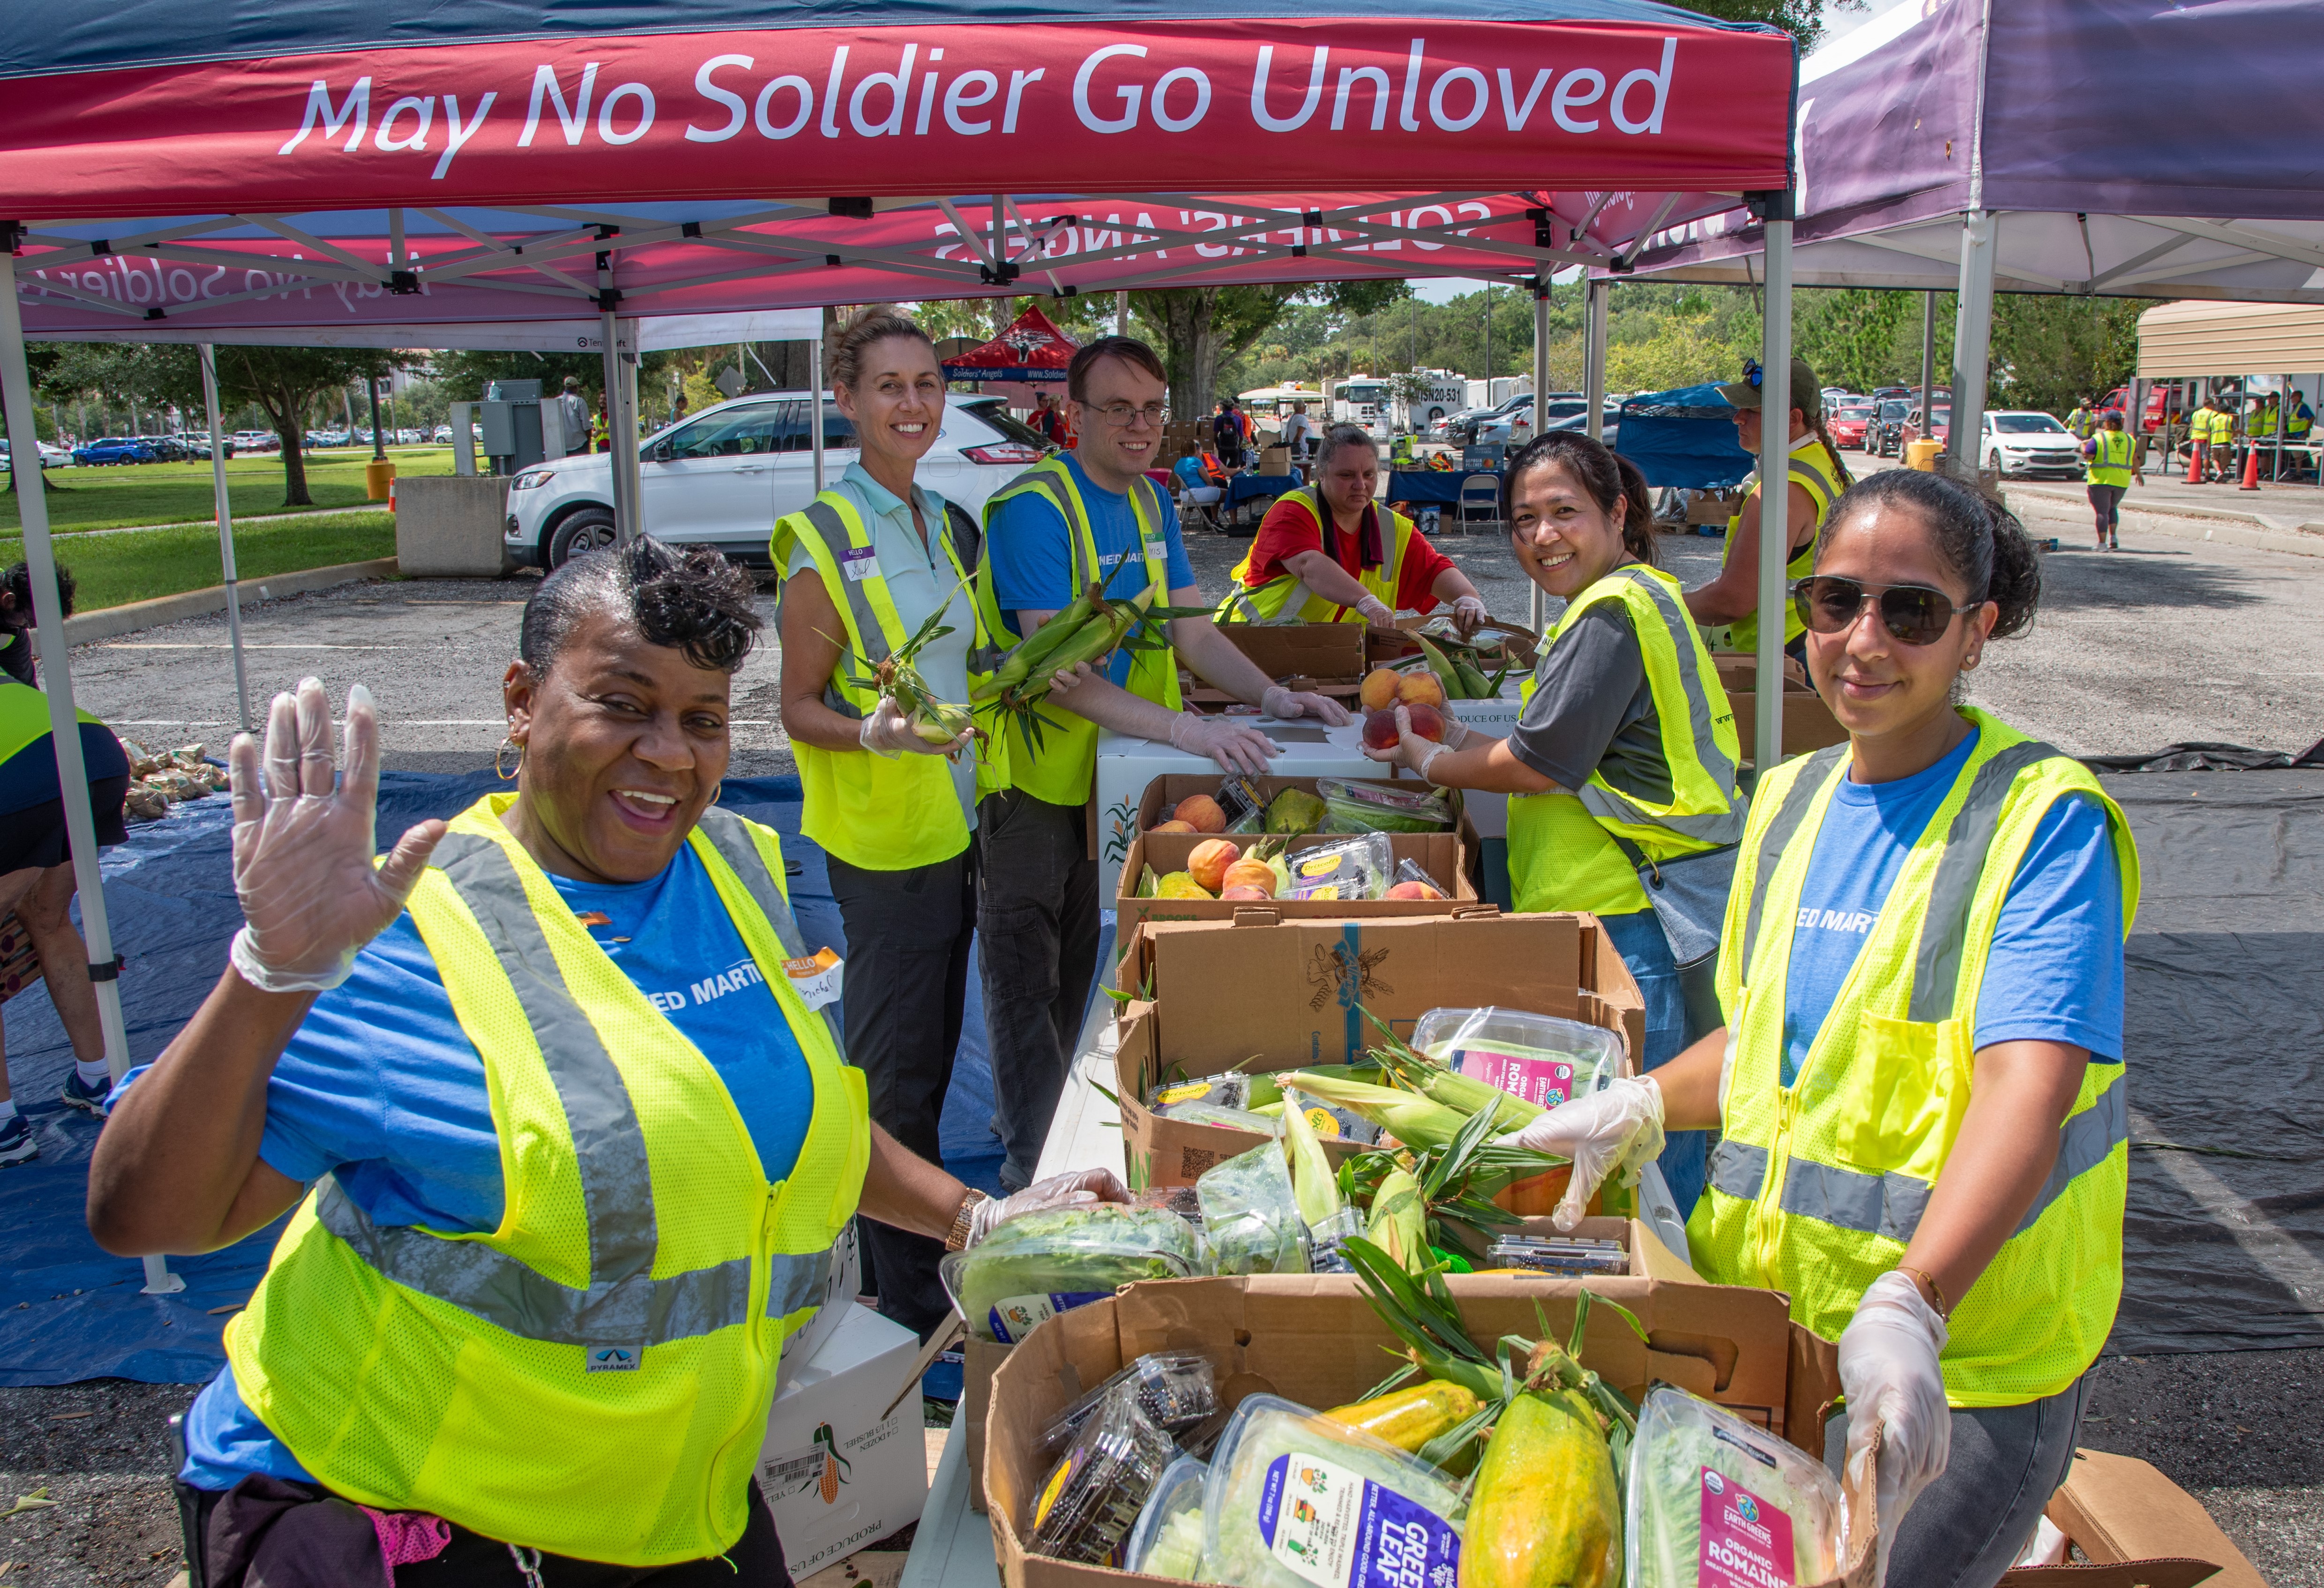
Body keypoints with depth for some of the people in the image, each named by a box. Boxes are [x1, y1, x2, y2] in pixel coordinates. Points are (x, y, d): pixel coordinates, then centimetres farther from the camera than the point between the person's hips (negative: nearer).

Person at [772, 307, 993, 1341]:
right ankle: (907, 1302, 15)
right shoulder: (825, 542, -12)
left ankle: (924, 1248, 34)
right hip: (881, 837, -7)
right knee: (894, 1070, 2)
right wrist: (876, 733, -28)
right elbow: (800, 709, -11)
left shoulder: (951, 528, 11)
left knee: (932, 1053, 18)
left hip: (955, 822, 8)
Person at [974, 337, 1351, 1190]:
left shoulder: (1149, 502, 7)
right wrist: (1182, 727, -37)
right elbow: (1057, 673, -29)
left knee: (1077, 973, 19)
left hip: (1110, 773, 8)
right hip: (1031, 780, -8)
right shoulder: (1033, 507, -21)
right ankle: (1032, 1167, 16)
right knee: (1027, 981, 3)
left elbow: (1193, 632, 6)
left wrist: (1269, 694, -11)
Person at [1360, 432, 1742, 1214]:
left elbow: (1539, 765, -14)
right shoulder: (1633, 598, 19)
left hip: (1637, 920, -11)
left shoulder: (1615, 610, -15)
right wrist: (1459, 740, 18)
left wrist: (1429, 763, 1)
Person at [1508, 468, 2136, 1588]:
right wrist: (1644, 1106, 0)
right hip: (1763, 1311, 6)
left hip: (1964, 1354, -6)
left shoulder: (2045, 818, -15)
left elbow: (2029, 1083, -28)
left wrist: (1908, 1306, -40)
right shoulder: (1790, 799, 6)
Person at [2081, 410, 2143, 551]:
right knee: (2112, 508, 23)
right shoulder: (2129, 439, 8)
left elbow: (2087, 456, -12)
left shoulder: (2099, 438, -8)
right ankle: (2114, 536, 9)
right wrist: (2138, 473, 31)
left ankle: (2102, 543, -5)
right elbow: (2135, 459, 16)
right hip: (2122, 481, 5)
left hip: (2101, 480, -5)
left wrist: (2083, 445, 8)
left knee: (2102, 511, -2)